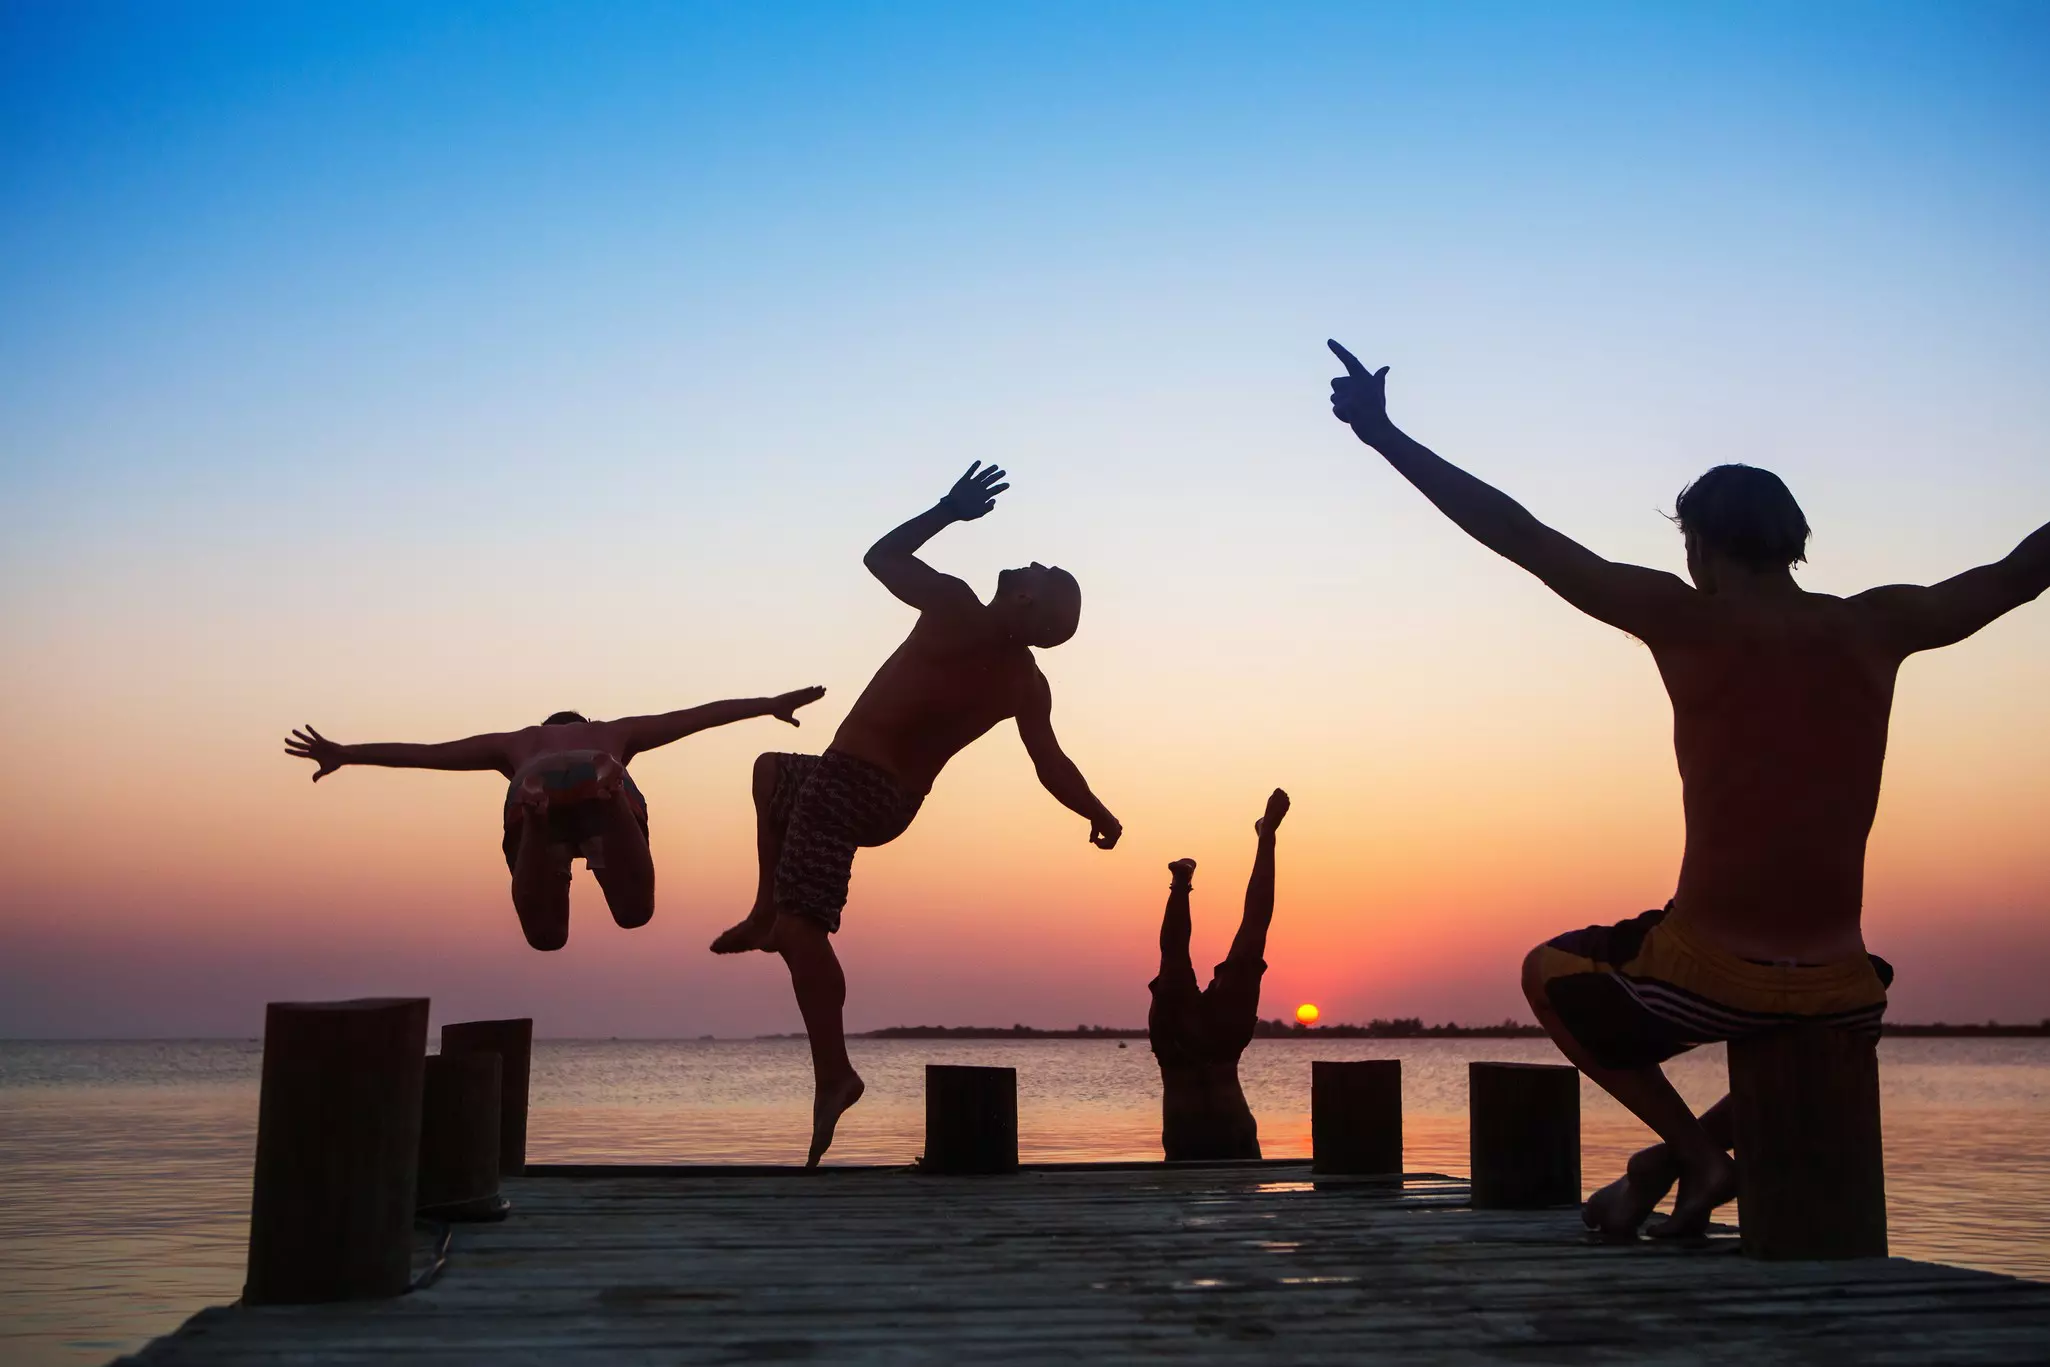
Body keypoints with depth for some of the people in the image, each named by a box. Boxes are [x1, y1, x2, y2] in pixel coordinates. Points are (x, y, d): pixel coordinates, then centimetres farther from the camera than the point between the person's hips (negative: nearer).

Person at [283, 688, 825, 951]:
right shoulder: (612, 733, 47)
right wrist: (771, 704, 53)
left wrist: (345, 755, 40)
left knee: (546, 934, 12)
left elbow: (423, 752, 42)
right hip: (602, 787, 0)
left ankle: (543, 830, -23)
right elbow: (700, 714, 46)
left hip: (538, 798, 1)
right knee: (635, 912, 12)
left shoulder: (517, 742, 46)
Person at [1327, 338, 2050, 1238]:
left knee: (1551, 974, 26)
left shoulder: (1685, 620, -6)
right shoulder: (1878, 626, 3)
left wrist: (1383, 434, -1)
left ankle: (1694, 1149, 12)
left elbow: (1519, 535, -6)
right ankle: (1695, 1150, 25)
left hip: (1712, 978, -3)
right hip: (1838, 994, 4)